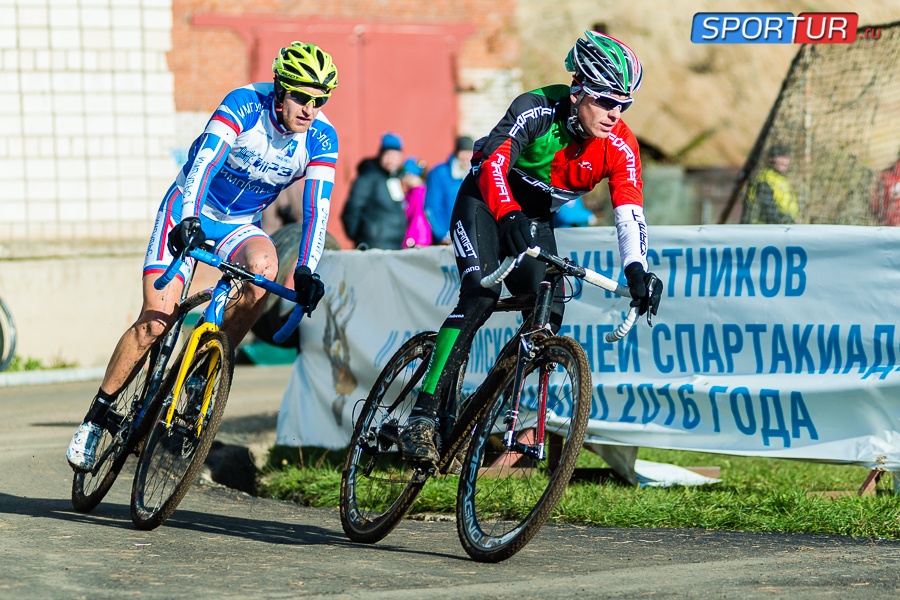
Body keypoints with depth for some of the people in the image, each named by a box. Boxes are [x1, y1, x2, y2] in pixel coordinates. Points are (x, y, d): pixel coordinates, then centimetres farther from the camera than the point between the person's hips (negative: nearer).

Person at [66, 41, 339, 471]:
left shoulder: (321, 138, -14)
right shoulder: (245, 105, -24)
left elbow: (317, 207, -20)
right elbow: (204, 160, -36)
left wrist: (306, 271, -33)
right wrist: (188, 220, -51)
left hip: (241, 224, 3)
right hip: (189, 214, -3)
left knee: (264, 265, -33)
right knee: (155, 321, -16)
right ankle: (95, 418, -2)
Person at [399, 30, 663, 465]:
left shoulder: (620, 147, -17)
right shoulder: (538, 109, -28)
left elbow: (630, 212, -26)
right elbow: (492, 163, -40)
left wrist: (636, 269, -44)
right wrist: (509, 216, -59)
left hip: (535, 219, 6)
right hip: (486, 201, -5)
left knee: (549, 315, -12)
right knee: (480, 295, -26)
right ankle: (421, 417, -30)